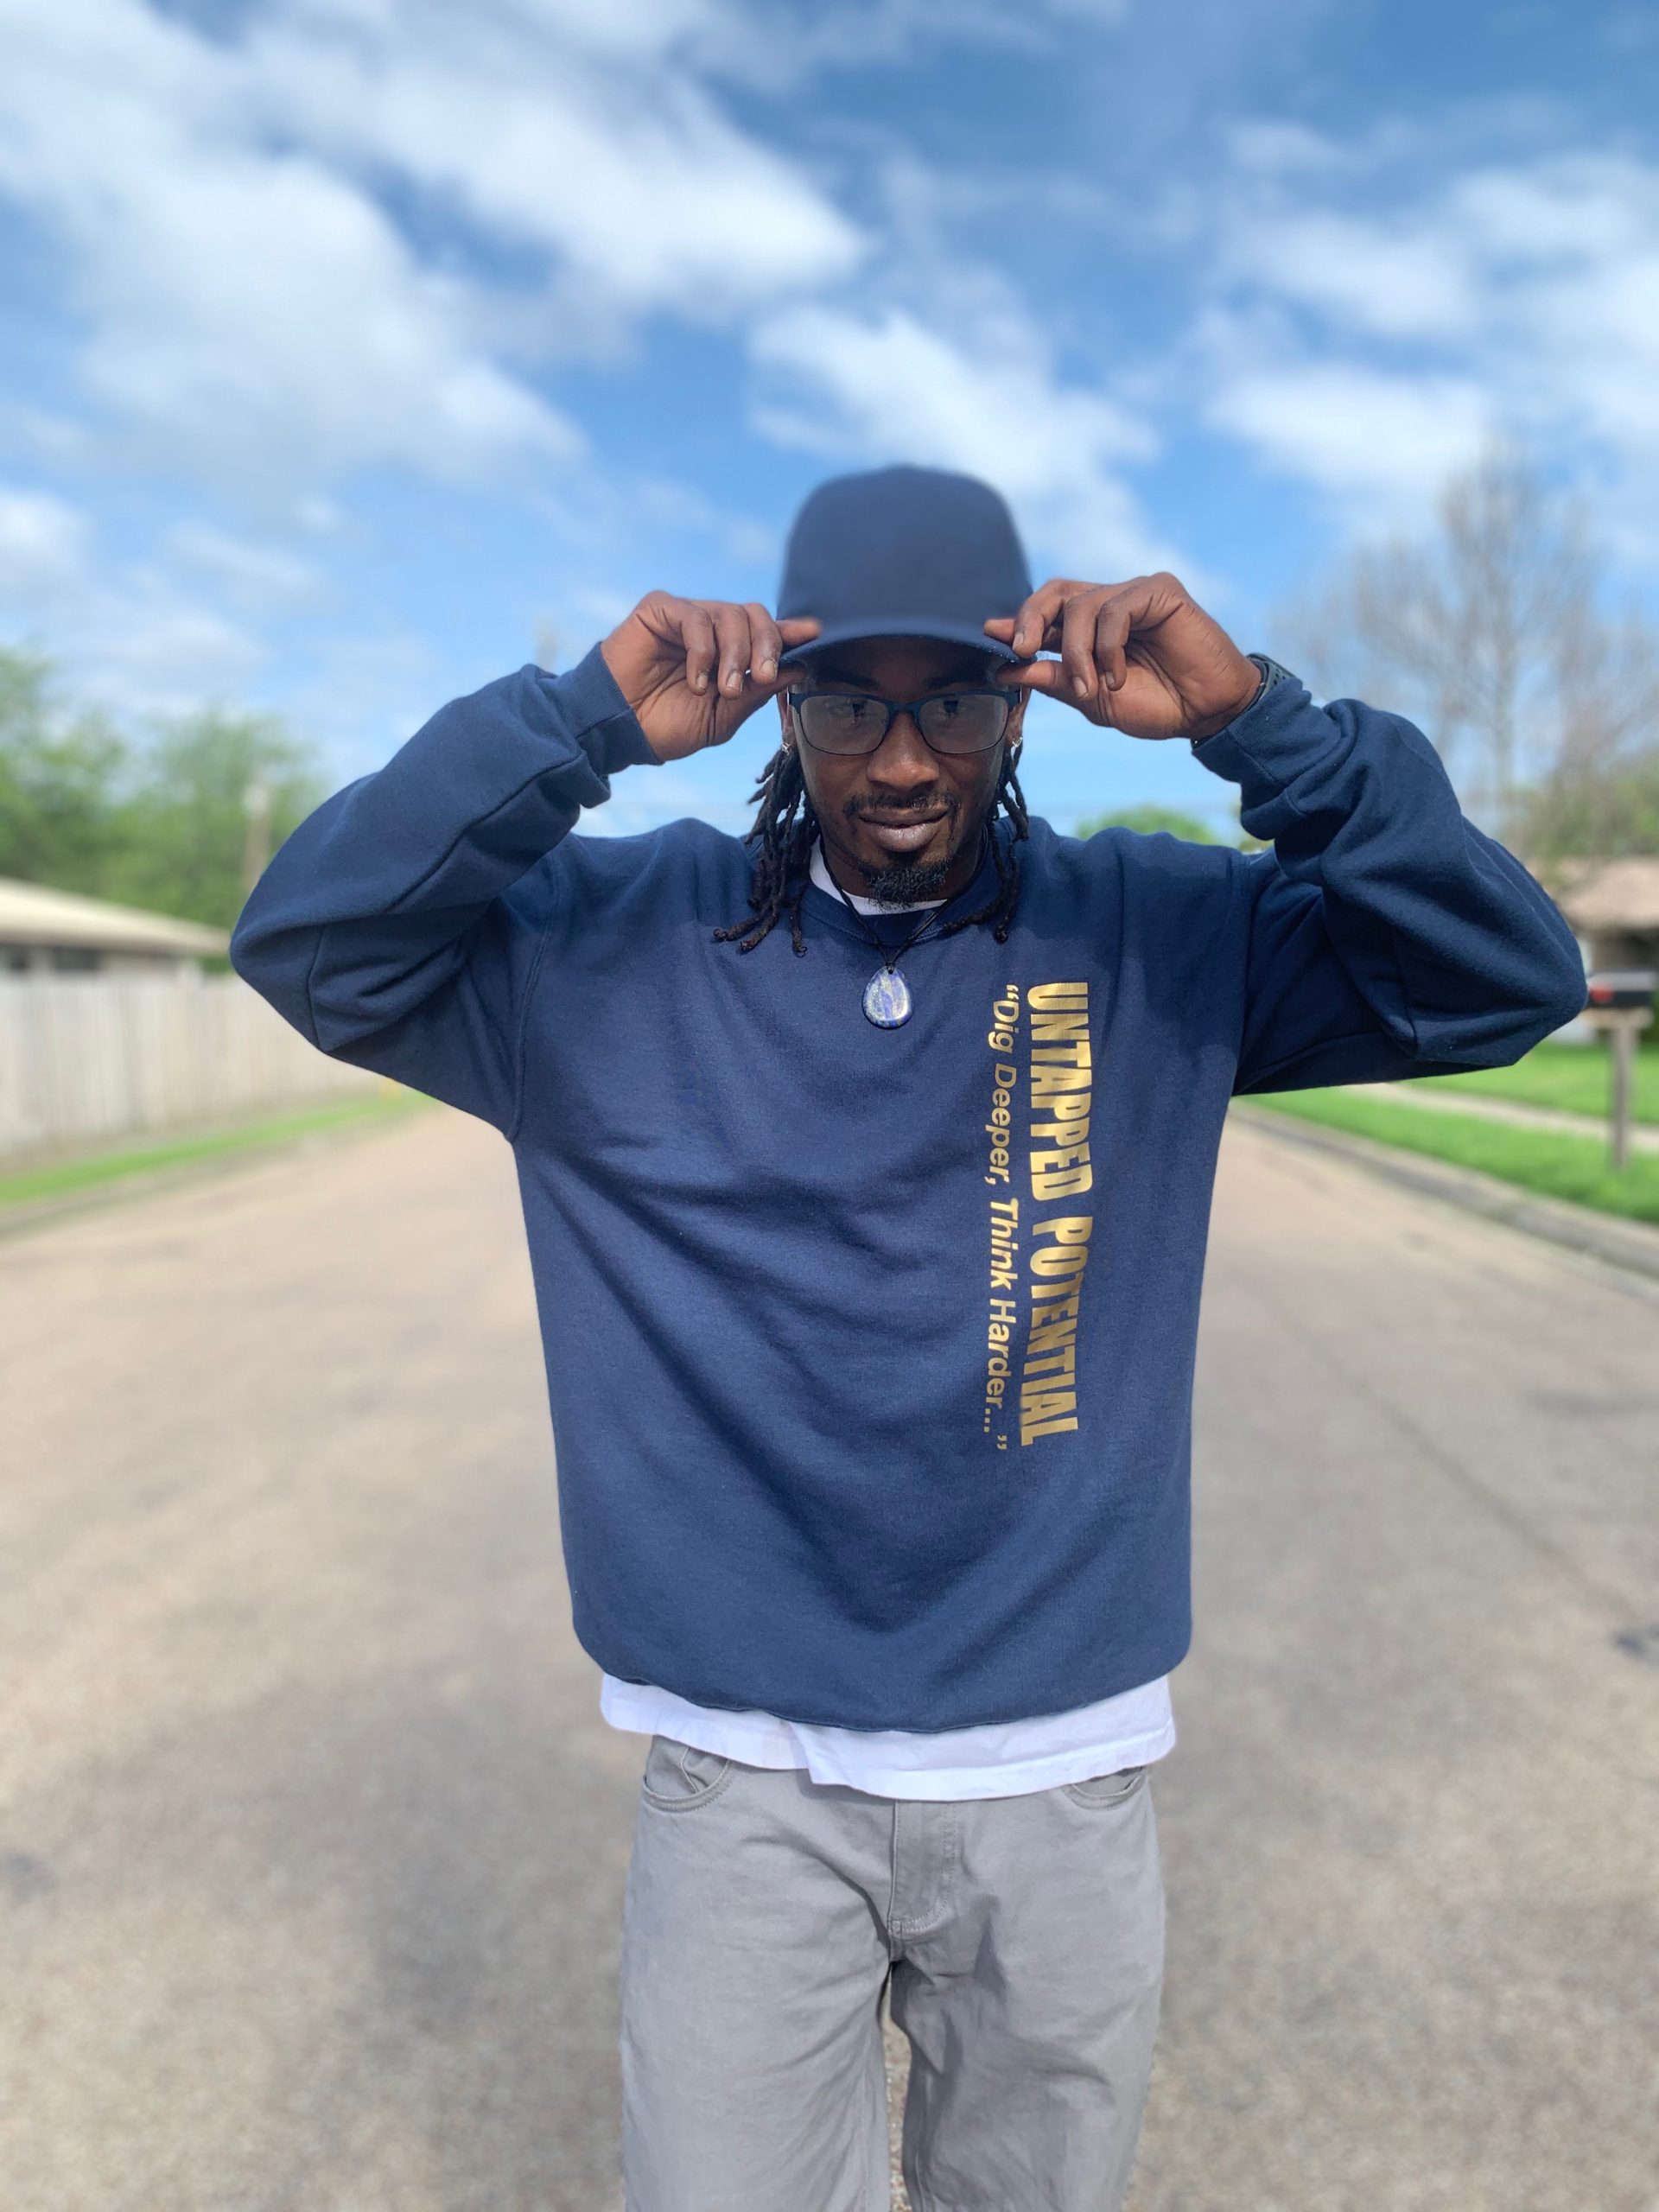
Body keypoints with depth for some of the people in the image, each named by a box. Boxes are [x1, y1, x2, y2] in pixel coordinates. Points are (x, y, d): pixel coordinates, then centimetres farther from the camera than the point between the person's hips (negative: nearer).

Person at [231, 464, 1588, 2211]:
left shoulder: (1161, 938, -1)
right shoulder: (616, 941, -3)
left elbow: (1508, 981, -6)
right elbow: (306, 944, -9)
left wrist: (1256, 723, -18)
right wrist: (584, 722, -20)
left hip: (1062, 1775, 2)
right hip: (739, 1776, -1)